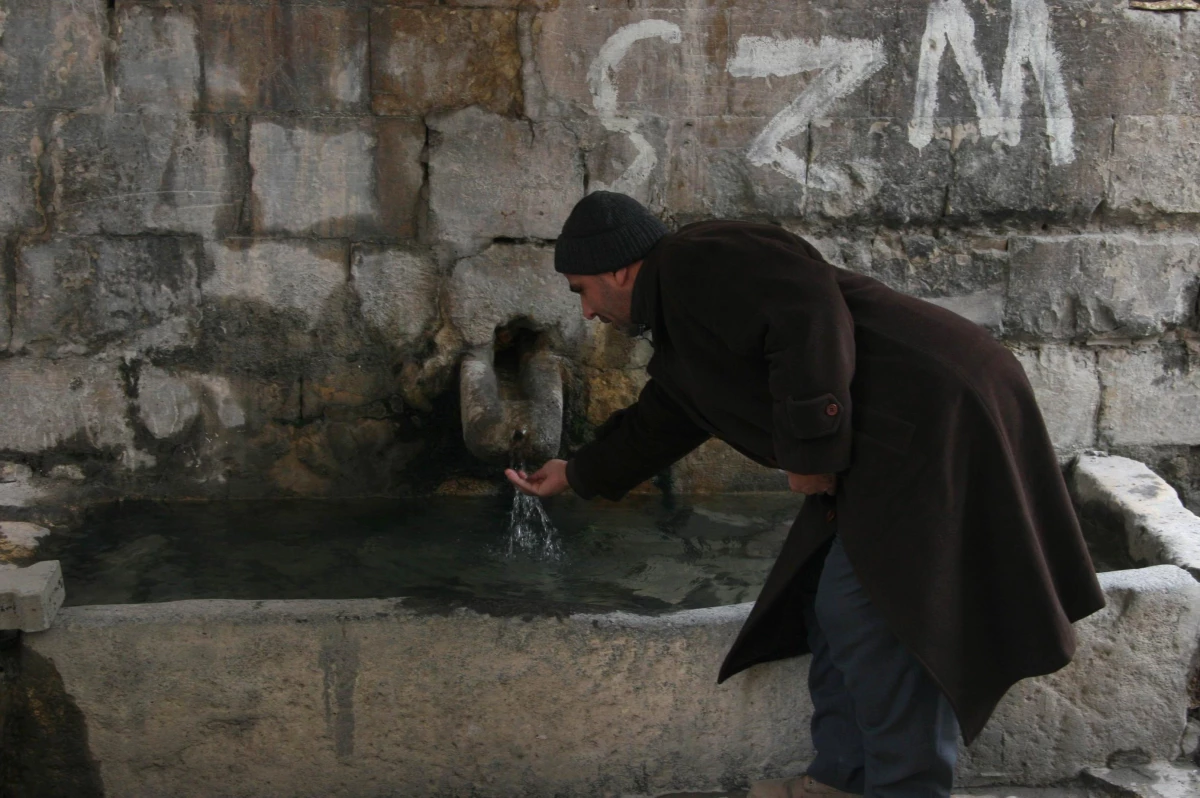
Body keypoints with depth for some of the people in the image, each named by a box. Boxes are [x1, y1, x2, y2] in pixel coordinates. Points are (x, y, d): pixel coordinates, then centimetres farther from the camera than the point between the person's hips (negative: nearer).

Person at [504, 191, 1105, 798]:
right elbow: (658, 425, 37)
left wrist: (808, 450, -20)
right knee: (832, 607, 14)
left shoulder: (696, 261, -9)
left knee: (863, 613, -11)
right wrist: (577, 474, 49)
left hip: (938, 415, -11)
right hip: (891, 445, 11)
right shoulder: (678, 331, 22)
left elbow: (809, 315, -23)